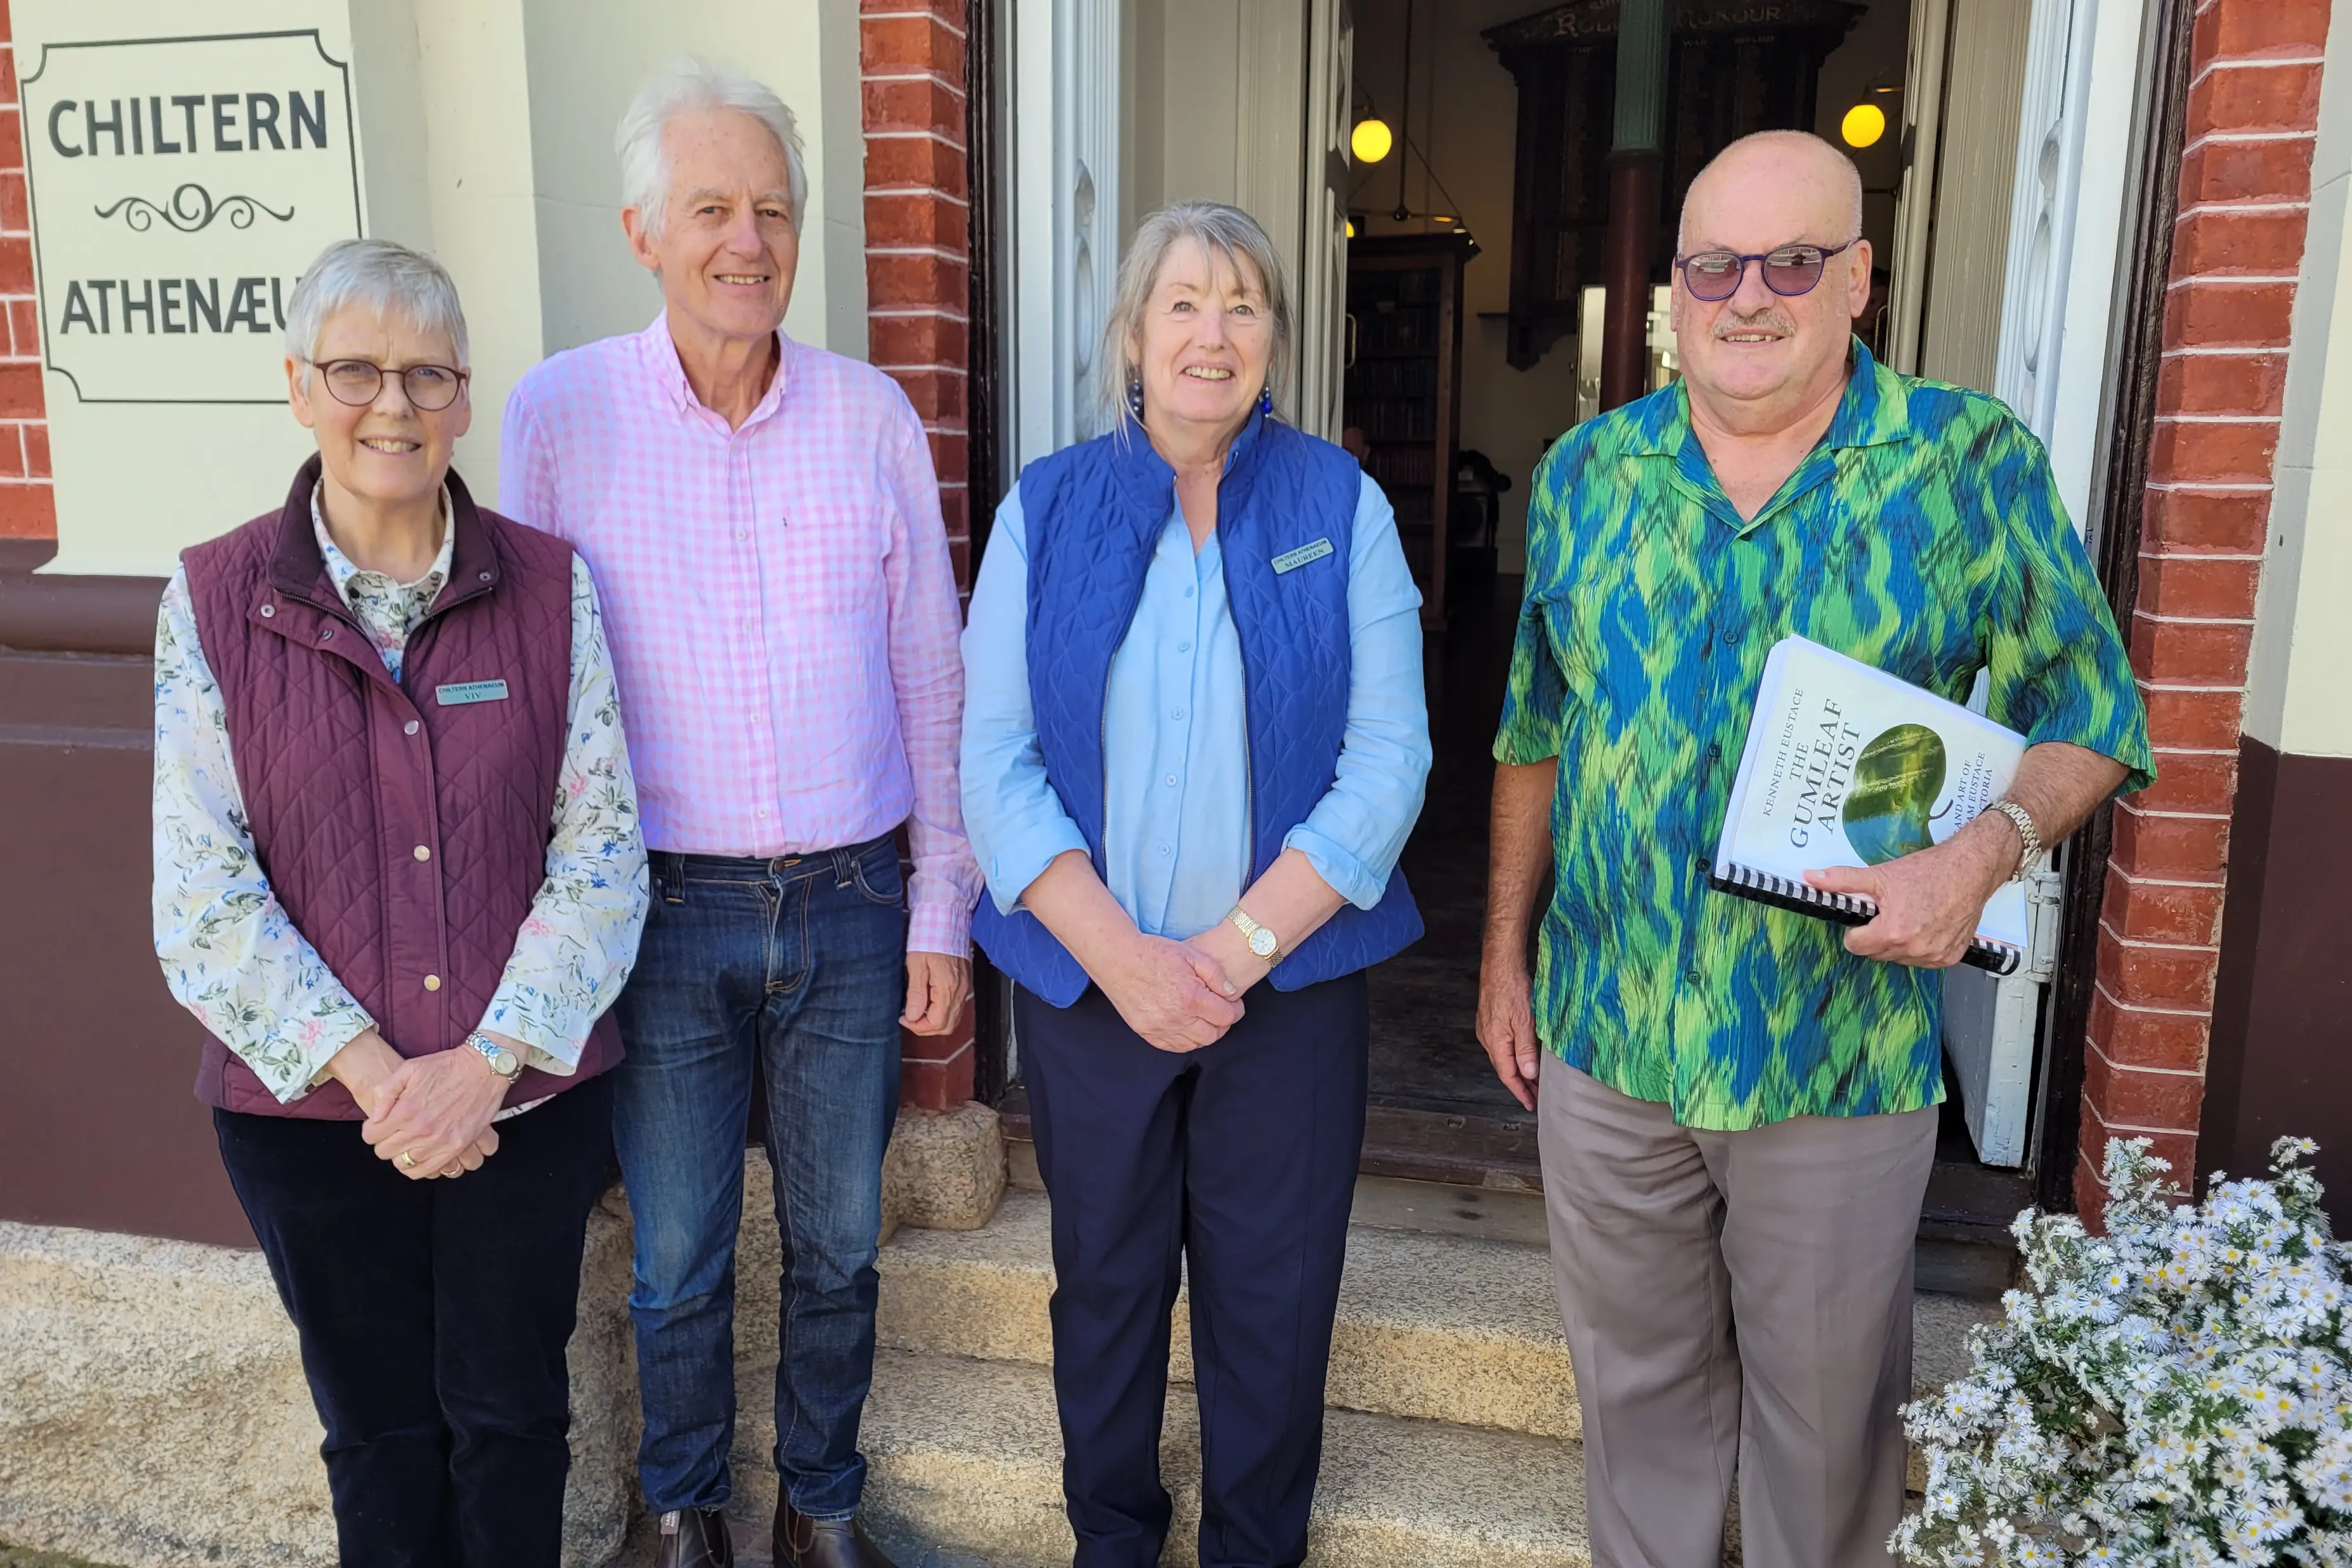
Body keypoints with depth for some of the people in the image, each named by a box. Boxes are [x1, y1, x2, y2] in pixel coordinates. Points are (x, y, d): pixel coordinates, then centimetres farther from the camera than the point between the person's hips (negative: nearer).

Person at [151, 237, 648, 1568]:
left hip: (529, 1101, 0)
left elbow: (603, 846, -7)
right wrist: (372, 1072, -16)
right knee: (378, 1429, 18)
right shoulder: (213, 601, -5)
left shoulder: (550, 584, -4)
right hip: (307, 1110, 0)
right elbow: (204, 898, -7)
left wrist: (482, 1066, -15)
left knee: (512, 1416, 16)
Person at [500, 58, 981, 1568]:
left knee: (839, 1243, 15)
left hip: (851, 904, 1)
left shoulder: (872, 414, 0)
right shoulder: (559, 413, -4)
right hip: (664, 912, -1)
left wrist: (943, 907, 2)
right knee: (679, 1257, 14)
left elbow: (932, 678, 3)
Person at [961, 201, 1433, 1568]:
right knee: (1106, 1280, 17)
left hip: (1292, 980, 0)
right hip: (1087, 980, 1)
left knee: (1273, 1300, 11)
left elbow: (1389, 755, -7)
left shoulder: (1341, 504, -1)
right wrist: (1124, 956, -15)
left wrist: (1242, 945, -16)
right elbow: (996, 759, -5)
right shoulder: (1047, 509, 0)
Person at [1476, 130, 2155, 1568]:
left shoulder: (1972, 461, -6)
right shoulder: (1588, 470, 2)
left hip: (1843, 1058, -2)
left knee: (1825, 1417, 16)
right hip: (1603, 1038, 3)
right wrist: (1505, 953, 9)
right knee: (1637, 1389, 19)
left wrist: (1987, 850, -21)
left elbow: (2087, 708, -1)